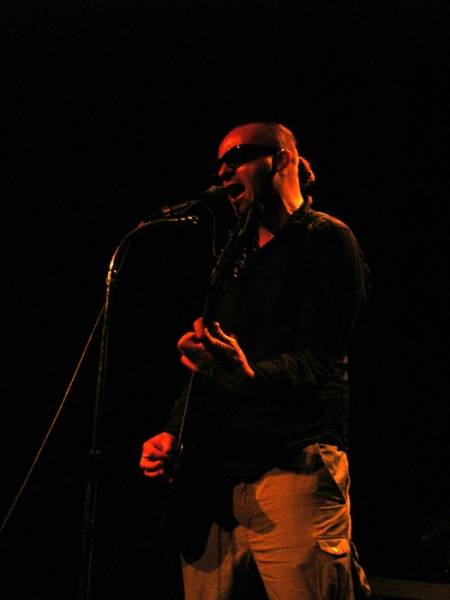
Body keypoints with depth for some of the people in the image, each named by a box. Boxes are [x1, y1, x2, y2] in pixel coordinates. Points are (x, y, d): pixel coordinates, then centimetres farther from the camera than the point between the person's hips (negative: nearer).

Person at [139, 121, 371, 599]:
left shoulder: (327, 239, 0)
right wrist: (172, 433, 11)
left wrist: (250, 376, -31)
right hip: (214, 478, 7)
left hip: (294, 466, -7)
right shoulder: (236, 259, 23)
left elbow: (318, 360, -13)